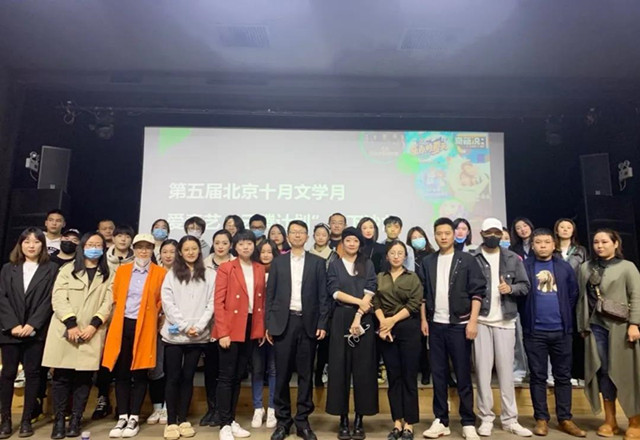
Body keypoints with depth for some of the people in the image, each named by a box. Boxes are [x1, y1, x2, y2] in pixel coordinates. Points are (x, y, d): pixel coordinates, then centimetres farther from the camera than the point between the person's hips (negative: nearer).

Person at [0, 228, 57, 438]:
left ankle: (26, 420, 12)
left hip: (36, 331, -2)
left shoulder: (51, 269, 2)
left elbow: (49, 300, -4)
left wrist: (33, 324, -12)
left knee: (32, 373, 3)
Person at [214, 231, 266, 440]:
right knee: (226, 377, 2)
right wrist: (223, 332, -16)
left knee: (238, 376, 14)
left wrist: (262, 329, 5)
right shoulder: (226, 268, -6)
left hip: (251, 329, 5)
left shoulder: (260, 269, 8)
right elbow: (218, 303, -10)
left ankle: (232, 420, 24)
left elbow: (262, 301, 11)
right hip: (231, 329, -5)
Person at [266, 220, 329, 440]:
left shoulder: (317, 262, 6)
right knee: (282, 374, 5)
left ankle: (303, 420, 18)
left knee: (306, 374, 6)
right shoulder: (278, 262, 8)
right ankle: (282, 420, 18)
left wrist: (322, 323, -4)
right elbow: (270, 294, 6)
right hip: (283, 322, 0)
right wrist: (268, 324, 0)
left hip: (308, 323, 0)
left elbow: (323, 295, 3)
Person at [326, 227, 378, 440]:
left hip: (364, 319, 0)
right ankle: (343, 419, 11)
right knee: (340, 367, 1)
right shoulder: (334, 265, 9)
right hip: (341, 319, 0)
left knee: (363, 367, 1)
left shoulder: (368, 264, 9)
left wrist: (358, 317, -12)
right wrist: (358, 301, -13)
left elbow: (369, 292, -2)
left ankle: (359, 419, 12)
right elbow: (335, 291, -3)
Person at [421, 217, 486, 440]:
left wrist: (473, 321, -12)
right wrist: (423, 319, 5)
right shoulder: (427, 262, 8)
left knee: (463, 375, 3)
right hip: (435, 324, 3)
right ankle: (441, 421, 18)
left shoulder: (467, 260, -2)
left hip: (459, 324, -3)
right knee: (438, 374, 8)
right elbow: (423, 293, 11)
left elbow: (477, 292, -5)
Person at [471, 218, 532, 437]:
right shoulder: (472, 258, -2)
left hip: (505, 321, 2)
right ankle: (486, 418, 13)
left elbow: (525, 285, 9)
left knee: (506, 370, 9)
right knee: (483, 369, 2)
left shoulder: (513, 258, 7)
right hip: (481, 320, -2)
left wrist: (511, 288, -11)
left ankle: (510, 419, 19)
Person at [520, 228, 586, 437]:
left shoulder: (565, 267, 5)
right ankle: (541, 419, 15)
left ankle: (565, 419, 21)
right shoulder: (524, 266, -3)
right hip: (535, 331, -2)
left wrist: (567, 319, 5)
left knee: (563, 376, 10)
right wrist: (527, 317, -1)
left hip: (561, 330, 2)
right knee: (538, 376, 6)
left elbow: (574, 294, 8)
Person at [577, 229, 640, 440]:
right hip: (596, 327, 3)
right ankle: (610, 420, 17)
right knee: (604, 371, 7)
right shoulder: (585, 268, 11)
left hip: (621, 326, -3)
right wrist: (582, 325, 9)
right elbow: (582, 298, 11)